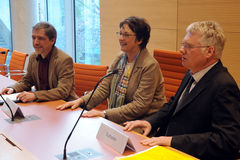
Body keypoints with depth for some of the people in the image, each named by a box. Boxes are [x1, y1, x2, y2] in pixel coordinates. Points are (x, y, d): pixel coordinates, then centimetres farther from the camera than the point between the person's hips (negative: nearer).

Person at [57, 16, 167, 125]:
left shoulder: (150, 66, -16)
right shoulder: (119, 59, 6)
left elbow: (140, 105, -20)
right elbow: (104, 88, 7)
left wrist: (105, 114, -25)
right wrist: (81, 100, -9)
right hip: (118, 117, 7)